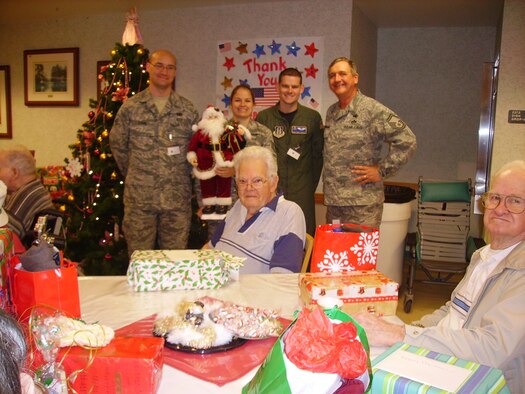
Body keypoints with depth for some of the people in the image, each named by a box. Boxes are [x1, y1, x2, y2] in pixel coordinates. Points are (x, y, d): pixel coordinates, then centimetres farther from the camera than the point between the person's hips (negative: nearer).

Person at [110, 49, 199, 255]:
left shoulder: (188, 109, 6)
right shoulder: (130, 107, 3)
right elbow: (117, 145, 11)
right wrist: (134, 174, 10)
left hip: (177, 199, 1)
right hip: (139, 198, 0)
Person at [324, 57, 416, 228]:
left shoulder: (372, 109, -10)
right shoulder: (331, 112, 14)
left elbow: (406, 140, -15)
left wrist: (381, 171, -13)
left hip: (362, 203, -7)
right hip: (332, 201, 7)